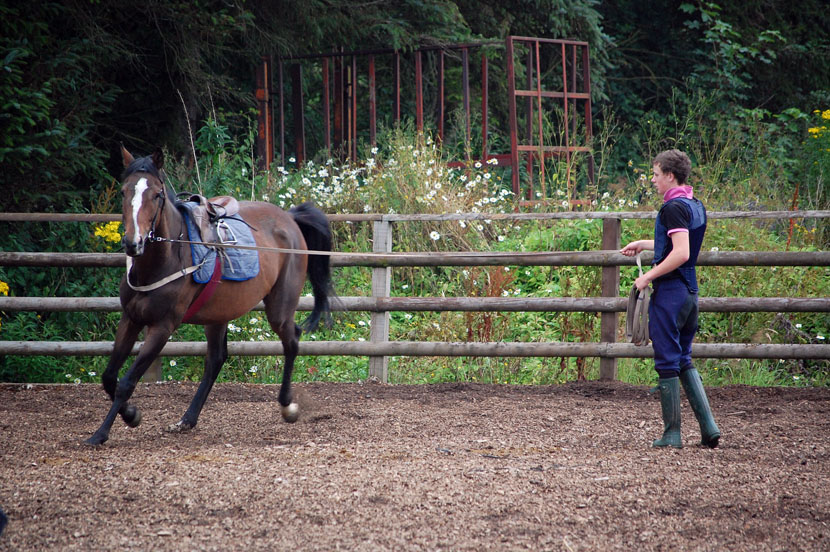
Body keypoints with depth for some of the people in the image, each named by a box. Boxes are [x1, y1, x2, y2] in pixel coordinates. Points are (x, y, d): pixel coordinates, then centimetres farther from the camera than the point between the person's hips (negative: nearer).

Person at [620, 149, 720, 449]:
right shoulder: (696, 206, 13)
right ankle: (708, 426, 7)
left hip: (669, 292, -9)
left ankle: (672, 433, 2)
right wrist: (644, 244, 31)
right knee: (684, 361, 15)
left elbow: (681, 254, -25)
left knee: (667, 363, -1)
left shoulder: (674, 208, -16)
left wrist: (648, 277, -18)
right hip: (690, 292, 9)